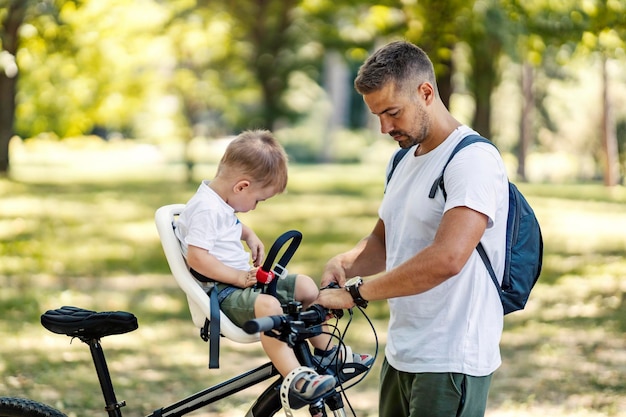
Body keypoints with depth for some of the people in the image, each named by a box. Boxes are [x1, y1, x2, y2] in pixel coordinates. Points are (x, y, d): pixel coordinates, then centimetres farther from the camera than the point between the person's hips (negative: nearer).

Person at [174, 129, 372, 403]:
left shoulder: (221, 202, 12)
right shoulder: (205, 209, -21)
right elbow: (196, 257, -29)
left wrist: (249, 235, 15)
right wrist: (238, 277, -25)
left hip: (241, 279, 11)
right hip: (221, 292, -11)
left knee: (306, 286, 10)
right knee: (267, 304, -37)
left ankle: (326, 352, 22)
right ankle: (296, 379, -42)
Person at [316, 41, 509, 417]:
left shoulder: (474, 160, -17)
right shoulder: (403, 161, 14)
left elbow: (447, 259, -29)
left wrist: (356, 293, -24)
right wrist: (346, 262, -2)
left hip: (450, 364, -9)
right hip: (401, 355, 9)